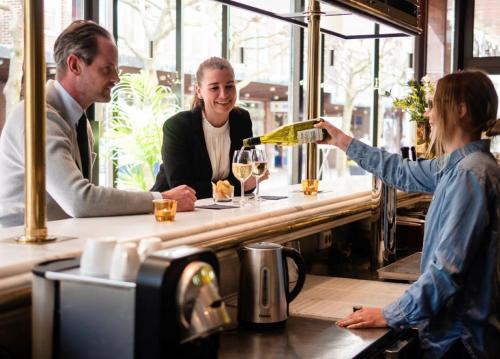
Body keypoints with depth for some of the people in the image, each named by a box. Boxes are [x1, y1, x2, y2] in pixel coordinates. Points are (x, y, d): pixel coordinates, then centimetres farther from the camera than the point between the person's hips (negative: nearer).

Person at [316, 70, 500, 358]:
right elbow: (405, 173, 24)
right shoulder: (460, 164, 8)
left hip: (461, 336, -9)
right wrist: (343, 142, 28)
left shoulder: (470, 174, -23)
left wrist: (392, 315, -21)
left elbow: (449, 267, -26)